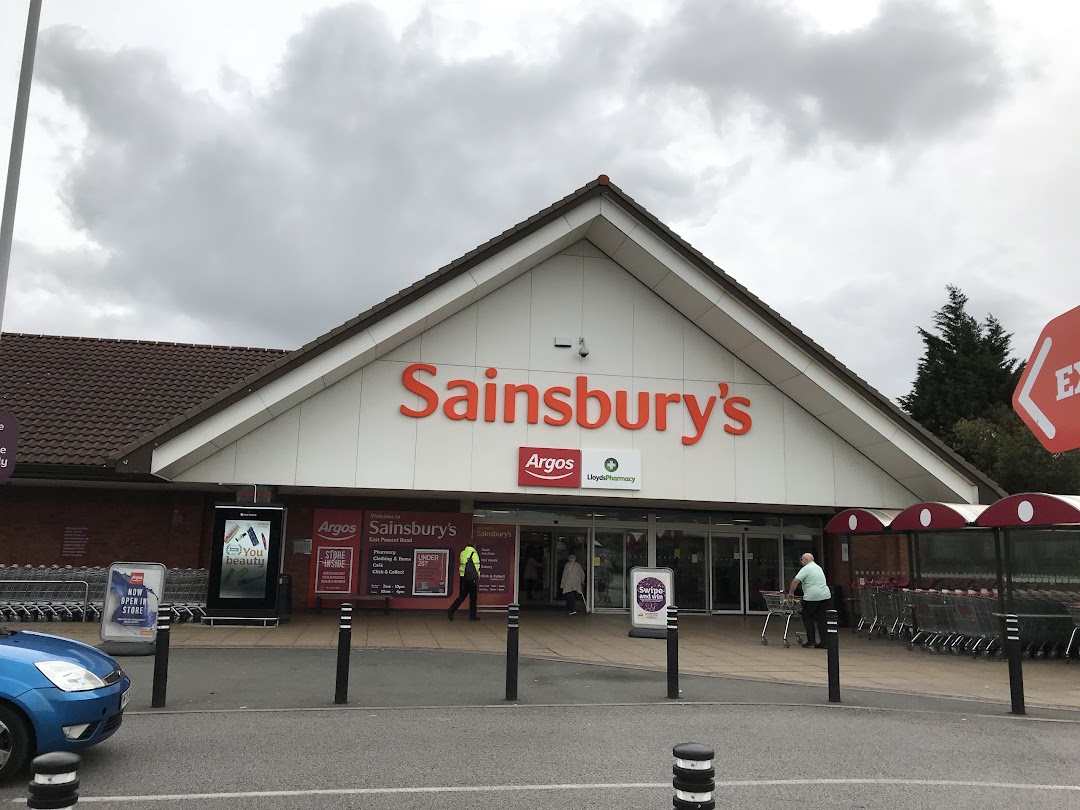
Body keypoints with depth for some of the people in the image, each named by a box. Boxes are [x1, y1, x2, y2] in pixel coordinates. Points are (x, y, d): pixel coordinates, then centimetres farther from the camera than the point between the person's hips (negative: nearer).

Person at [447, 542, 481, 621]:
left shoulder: (462, 552, 10)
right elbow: (477, 565, -7)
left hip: (462, 577, 6)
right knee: (473, 597, 5)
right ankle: (472, 616, 10)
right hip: (471, 578, -6)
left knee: (462, 596, 12)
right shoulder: (474, 553, -9)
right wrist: (478, 575, 9)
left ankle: (451, 610, -3)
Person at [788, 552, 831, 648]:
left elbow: (795, 581, -14)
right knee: (821, 619, 8)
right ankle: (824, 642, 6)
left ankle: (811, 640, 4)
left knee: (807, 618, 7)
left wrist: (791, 592, -3)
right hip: (825, 596, 7)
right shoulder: (819, 567, 20)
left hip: (812, 597, -7)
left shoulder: (806, 569, -6)